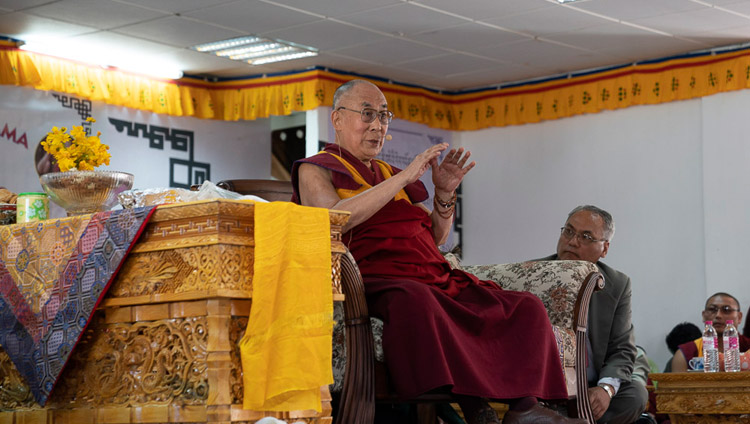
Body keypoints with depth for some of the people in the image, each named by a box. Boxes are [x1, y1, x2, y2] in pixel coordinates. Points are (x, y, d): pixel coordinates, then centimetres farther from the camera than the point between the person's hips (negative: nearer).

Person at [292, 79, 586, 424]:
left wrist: (444, 194, 4)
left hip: (438, 280, 7)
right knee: (414, 300, -42)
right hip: (377, 281, -7)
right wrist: (404, 178, -13)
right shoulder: (314, 169, 11)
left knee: (528, 308, -13)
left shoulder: (390, 174, 29)